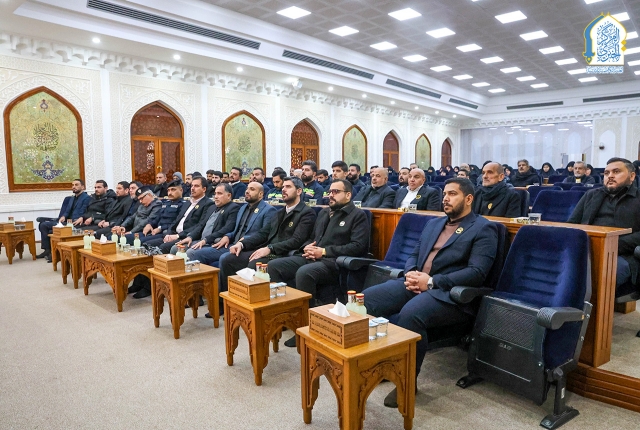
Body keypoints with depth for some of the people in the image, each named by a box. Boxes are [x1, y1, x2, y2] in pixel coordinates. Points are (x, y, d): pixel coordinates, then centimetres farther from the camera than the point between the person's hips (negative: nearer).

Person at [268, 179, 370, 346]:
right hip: (312, 257, 8)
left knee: (304, 273, -35)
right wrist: (307, 247, 2)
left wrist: (324, 251, -16)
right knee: (274, 266, -10)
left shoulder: (358, 215, 0)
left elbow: (358, 246, -12)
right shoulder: (324, 212, 23)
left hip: (335, 263, -7)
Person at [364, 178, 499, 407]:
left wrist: (431, 281, -19)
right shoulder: (433, 223, 22)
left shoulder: (483, 229, 0)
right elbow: (414, 254, 21)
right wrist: (410, 273, -4)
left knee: (410, 313, -36)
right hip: (416, 283, 7)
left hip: (450, 294, -7)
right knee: (367, 297, -14)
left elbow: (476, 273, -12)